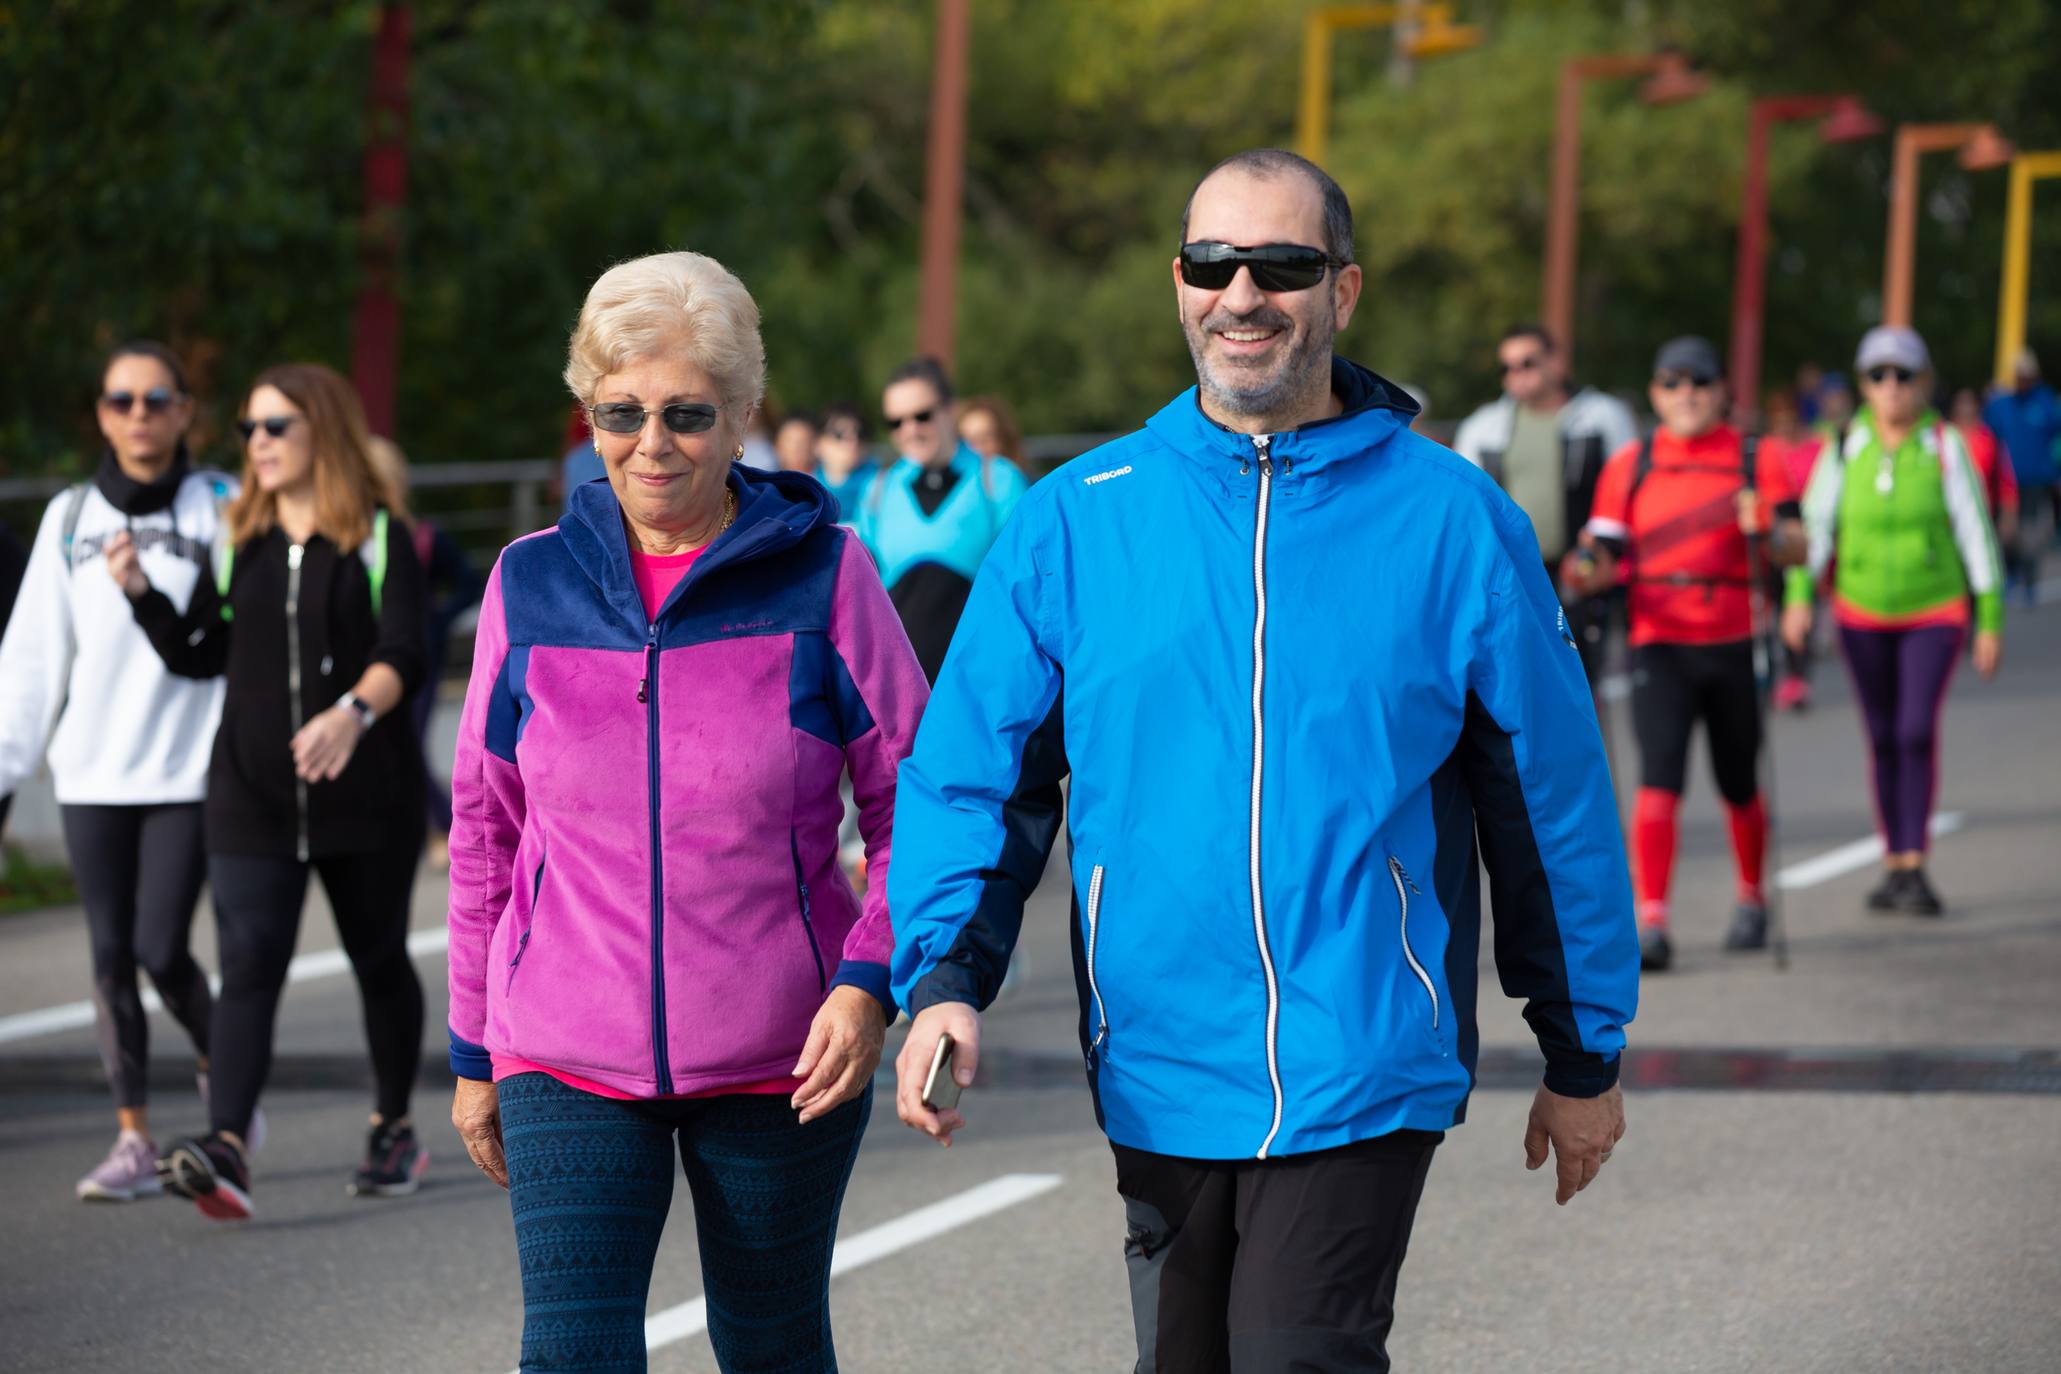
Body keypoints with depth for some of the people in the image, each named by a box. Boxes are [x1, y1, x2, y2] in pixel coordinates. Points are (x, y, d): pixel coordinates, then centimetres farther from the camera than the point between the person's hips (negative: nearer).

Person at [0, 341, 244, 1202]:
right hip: (92, 771, 3)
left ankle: (223, 1070, 19)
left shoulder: (222, 511, 0)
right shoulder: (70, 517, 8)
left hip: (188, 768, -3)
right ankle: (134, 1141, 6)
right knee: (110, 957, 1)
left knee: (161, 950, -9)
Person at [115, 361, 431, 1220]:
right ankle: (227, 1149, -25)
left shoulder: (379, 537, -2)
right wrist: (141, 593, -3)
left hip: (365, 791, -2)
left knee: (378, 959, 12)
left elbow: (401, 656, -14)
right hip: (252, 794, 2)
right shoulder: (238, 542, 12)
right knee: (248, 965, -12)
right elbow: (197, 655, 13)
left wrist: (353, 712, -33)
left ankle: (394, 1130, 30)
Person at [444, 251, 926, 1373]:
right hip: (569, 1064, 1)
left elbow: (914, 799, 1)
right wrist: (474, 1049, 13)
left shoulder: (821, 577, -3)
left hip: (777, 1064, -1)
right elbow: (486, 828, 12)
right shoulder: (532, 586, 4)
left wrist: (870, 980, -14)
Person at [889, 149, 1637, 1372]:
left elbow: (1554, 798, 5)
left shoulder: (1452, 521, -1)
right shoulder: (1076, 521, 3)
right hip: (1160, 1075, 3)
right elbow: (971, 771, 4)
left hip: (1363, 1076, -3)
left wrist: (1585, 1055, 9)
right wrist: (944, 976, -13)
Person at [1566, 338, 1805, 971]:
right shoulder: (1629, 466, 8)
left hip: (1736, 645, 1)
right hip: (1659, 644, -1)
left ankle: (1751, 899, 36)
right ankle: (1650, 923, -20)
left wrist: (1765, 533, -24)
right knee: (1659, 775, -16)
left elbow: (1797, 547, -3)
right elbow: (1608, 553, 5)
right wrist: (1589, 572, -18)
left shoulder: (1757, 461, 5)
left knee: (1739, 784, 13)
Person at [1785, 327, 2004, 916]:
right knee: (1884, 739, 8)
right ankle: (1894, 866, 18)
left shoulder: (1945, 447, -7)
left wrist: (1991, 620, -4)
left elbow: (1975, 533, -3)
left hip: (1935, 610, -2)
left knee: (1918, 729, -17)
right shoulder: (1846, 447, -3)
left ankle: (1915, 867, -15)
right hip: (1864, 612, 2)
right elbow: (1815, 522, -3)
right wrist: (1799, 595, -17)